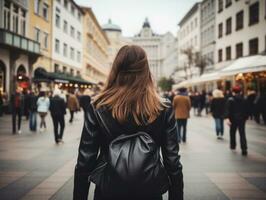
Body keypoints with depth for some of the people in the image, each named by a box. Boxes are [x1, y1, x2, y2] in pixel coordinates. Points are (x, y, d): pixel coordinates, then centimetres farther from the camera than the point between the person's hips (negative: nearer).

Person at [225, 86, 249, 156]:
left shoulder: (230, 100, -7)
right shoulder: (244, 100, 4)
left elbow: (228, 110, -16)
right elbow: (246, 110, 9)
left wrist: (227, 118, -20)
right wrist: (246, 117, 21)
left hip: (233, 119, -2)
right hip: (242, 119, 2)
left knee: (232, 133, 16)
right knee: (242, 134, 1)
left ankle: (233, 145, 28)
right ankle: (244, 150, -7)